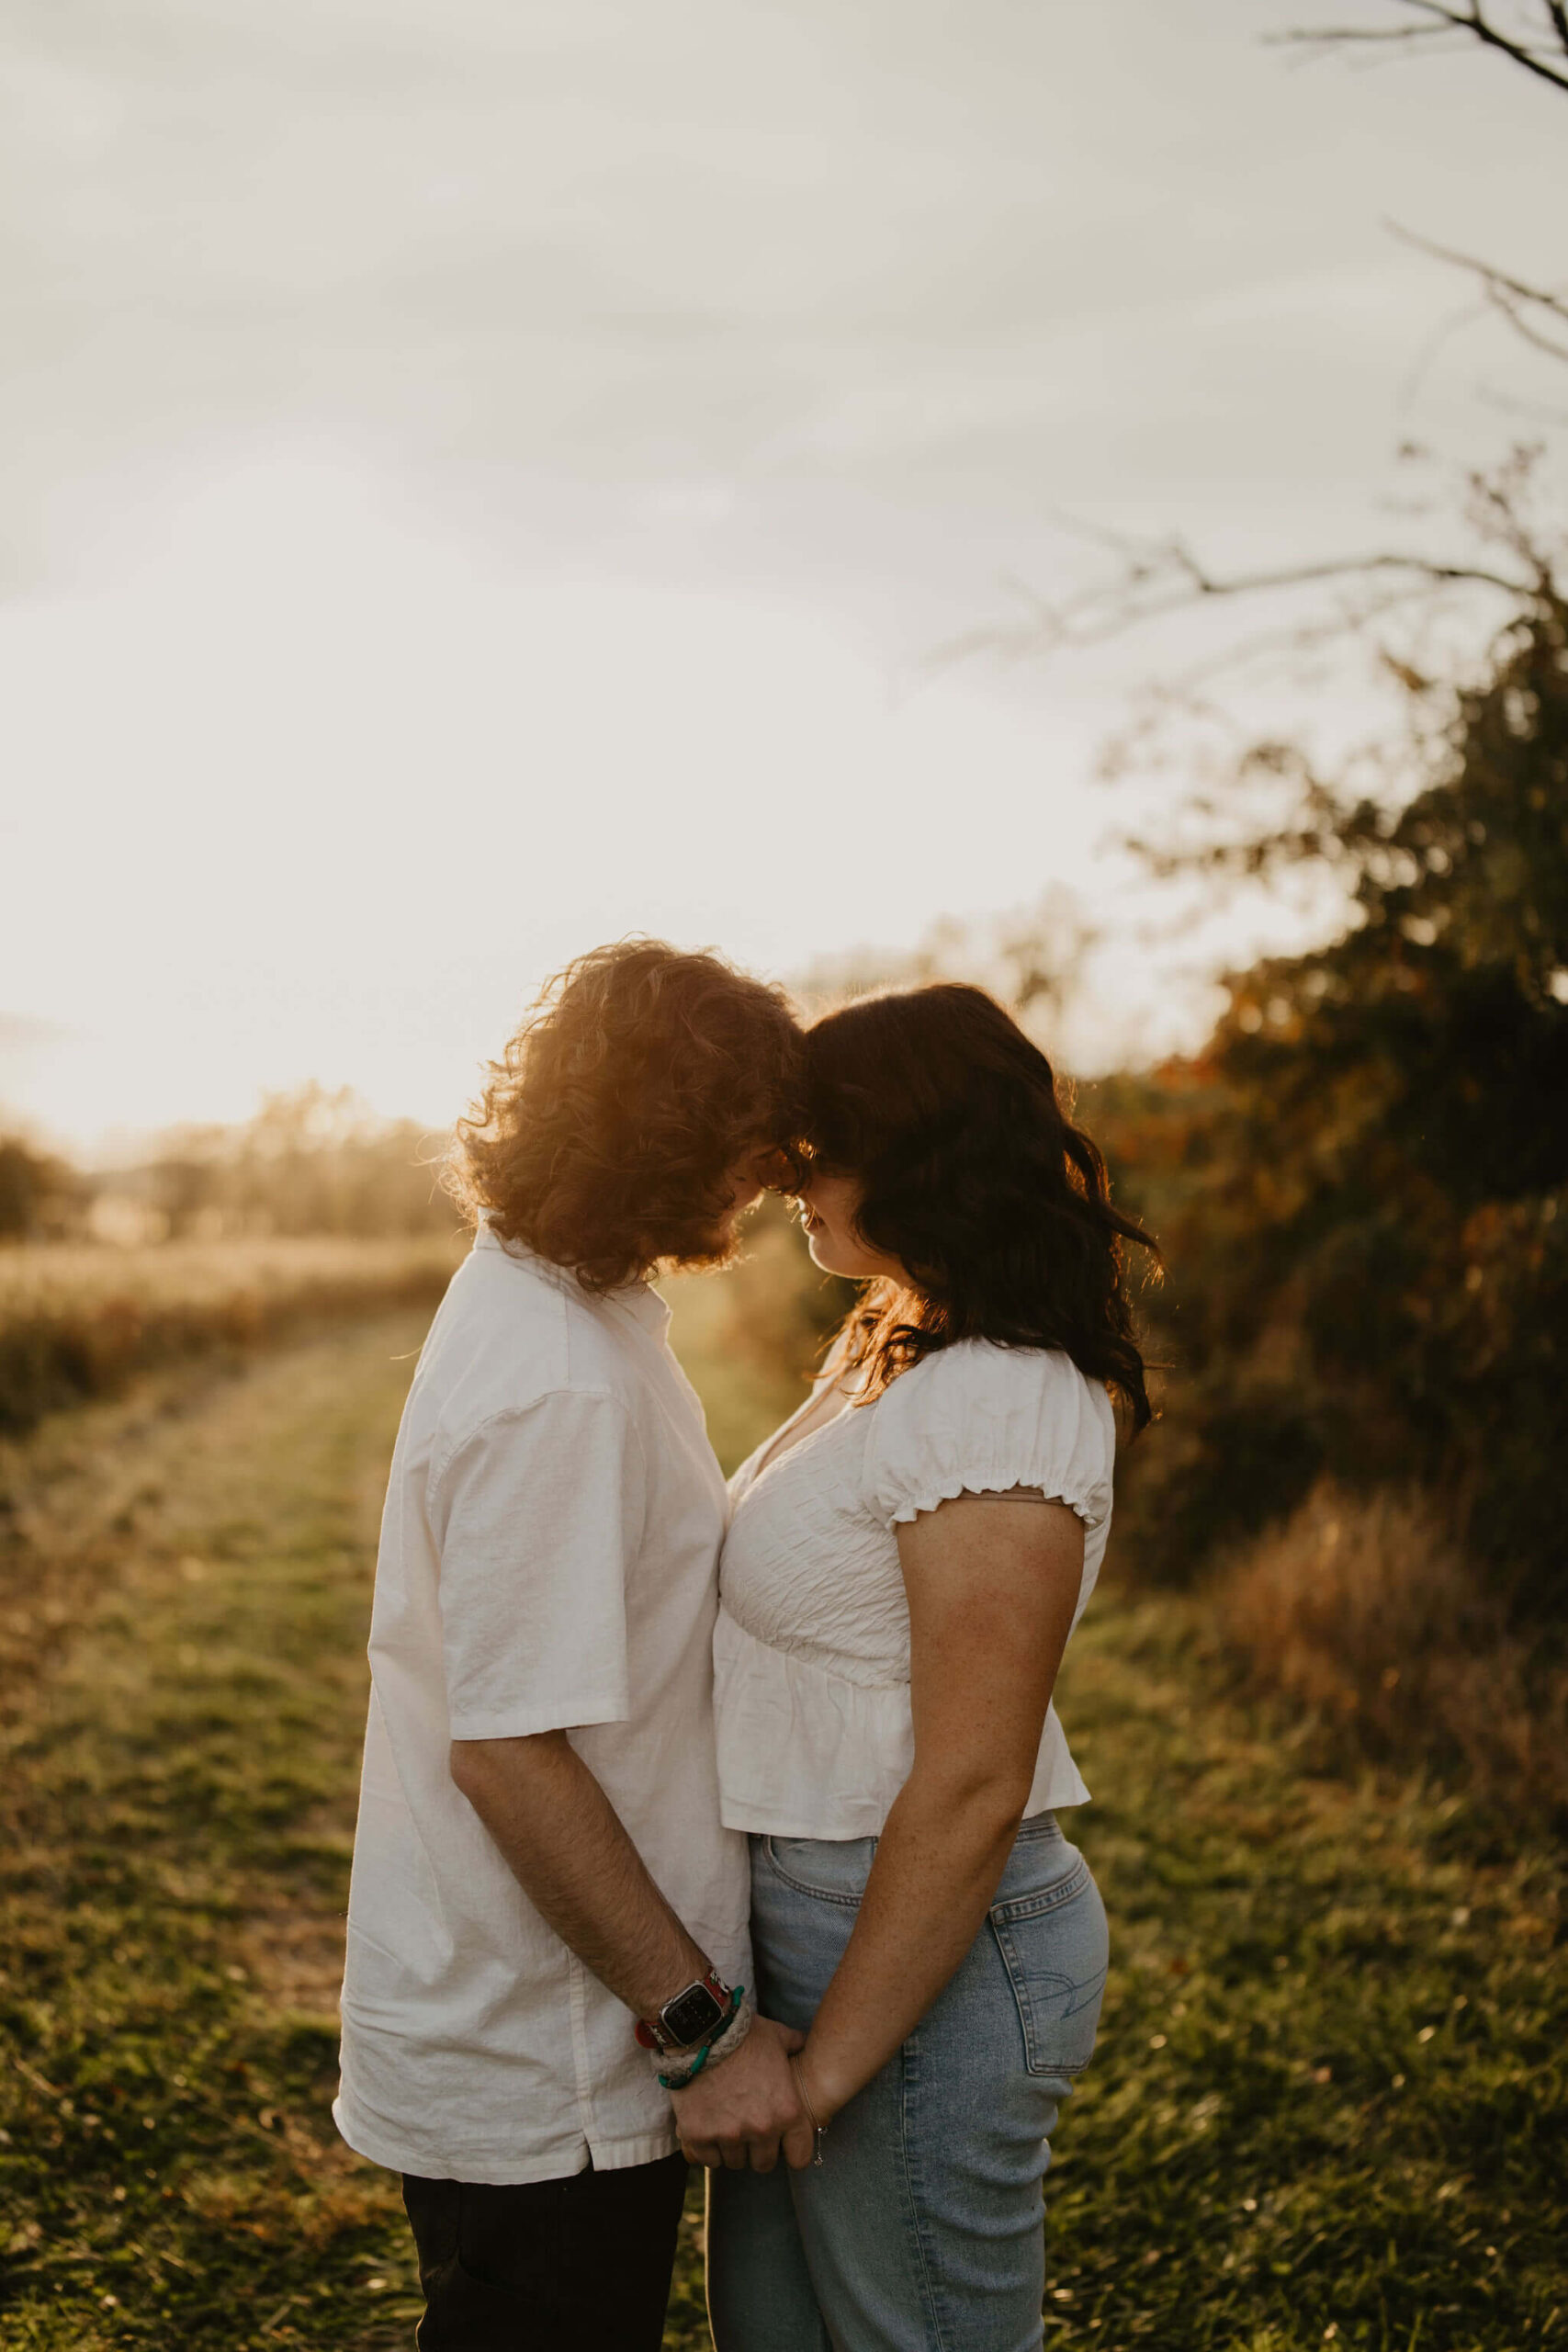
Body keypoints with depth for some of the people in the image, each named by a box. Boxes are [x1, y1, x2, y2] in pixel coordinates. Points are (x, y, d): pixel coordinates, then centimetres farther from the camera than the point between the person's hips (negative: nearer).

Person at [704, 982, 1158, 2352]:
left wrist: (825, 2066, -17)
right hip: (810, 1916, 9)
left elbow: (973, 1790, -24)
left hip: (926, 1946, -9)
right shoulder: (895, 1352, 8)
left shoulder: (999, 1412, -23)